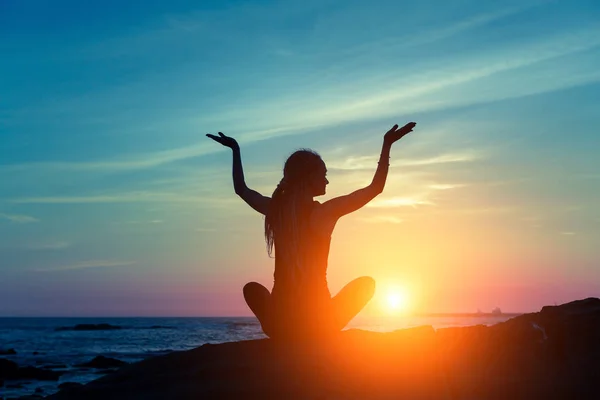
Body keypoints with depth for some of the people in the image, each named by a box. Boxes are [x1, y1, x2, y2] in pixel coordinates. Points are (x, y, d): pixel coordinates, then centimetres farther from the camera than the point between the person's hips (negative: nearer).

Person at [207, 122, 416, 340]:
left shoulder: (274, 209, 2)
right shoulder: (325, 212, -9)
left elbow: (241, 189, 23)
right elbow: (376, 187, -1)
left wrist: (235, 149, 31)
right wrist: (387, 144, 4)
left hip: (279, 322, 3)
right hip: (318, 322, -3)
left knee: (251, 288, 35)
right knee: (367, 282, 21)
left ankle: (283, 335, 18)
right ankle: (324, 333, 12)